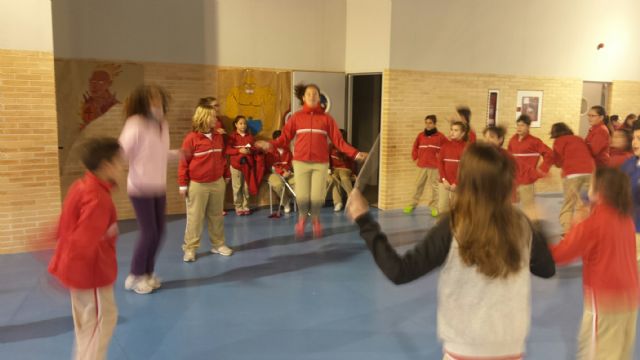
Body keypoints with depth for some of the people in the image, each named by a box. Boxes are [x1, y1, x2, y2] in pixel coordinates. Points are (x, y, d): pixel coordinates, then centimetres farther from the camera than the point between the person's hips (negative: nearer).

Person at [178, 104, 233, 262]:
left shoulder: (218, 137, 6)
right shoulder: (191, 138, -10)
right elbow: (183, 162, -9)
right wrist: (183, 184, -9)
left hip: (217, 183, 5)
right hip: (197, 185, -5)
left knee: (216, 215, 13)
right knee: (194, 217, 2)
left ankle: (218, 244, 24)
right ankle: (190, 248, 10)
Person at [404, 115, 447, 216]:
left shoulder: (440, 136, -3)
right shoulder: (420, 135, 5)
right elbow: (415, 148, 15)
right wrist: (415, 158, 7)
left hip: (434, 167, -3)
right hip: (422, 166, 3)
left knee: (433, 187, 1)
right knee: (418, 186, 9)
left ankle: (434, 207, 8)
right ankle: (412, 205, 18)